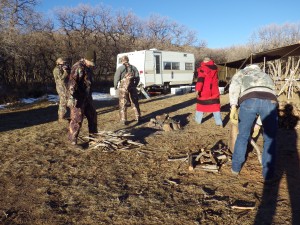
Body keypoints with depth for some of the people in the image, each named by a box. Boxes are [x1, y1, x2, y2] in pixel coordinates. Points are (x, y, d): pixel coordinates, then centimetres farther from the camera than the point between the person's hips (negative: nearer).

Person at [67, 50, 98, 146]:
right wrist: (71, 97, -29)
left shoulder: (88, 67, 14)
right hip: (78, 98, -10)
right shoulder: (78, 67, -16)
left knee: (92, 115, 17)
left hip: (86, 97, 10)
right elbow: (72, 82, -23)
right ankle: (72, 139, 7)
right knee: (77, 118, -5)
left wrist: (90, 96, 26)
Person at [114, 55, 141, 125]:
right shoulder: (133, 67, 6)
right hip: (132, 87, 3)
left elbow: (116, 78, -6)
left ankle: (123, 120, 3)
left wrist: (115, 86, 10)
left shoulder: (120, 68, -5)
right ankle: (138, 117, 22)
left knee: (123, 104, 4)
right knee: (135, 103, 17)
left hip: (123, 88, -3)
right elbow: (137, 78, 6)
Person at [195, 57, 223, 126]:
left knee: (200, 105, 12)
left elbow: (200, 79, -19)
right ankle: (219, 122, 0)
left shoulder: (203, 68, -9)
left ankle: (198, 120, 21)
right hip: (214, 91, 4)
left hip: (204, 91, -3)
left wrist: (198, 89, -24)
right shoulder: (214, 68, 8)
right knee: (215, 106, 5)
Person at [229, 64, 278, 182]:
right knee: (270, 139, 22)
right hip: (270, 101, 2)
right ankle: (268, 173, 27)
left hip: (249, 101, -2)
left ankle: (236, 167, 34)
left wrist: (233, 107, -5)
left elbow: (234, 86, 8)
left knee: (243, 135, 20)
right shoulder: (267, 77, 45)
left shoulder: (241, 73, 34)